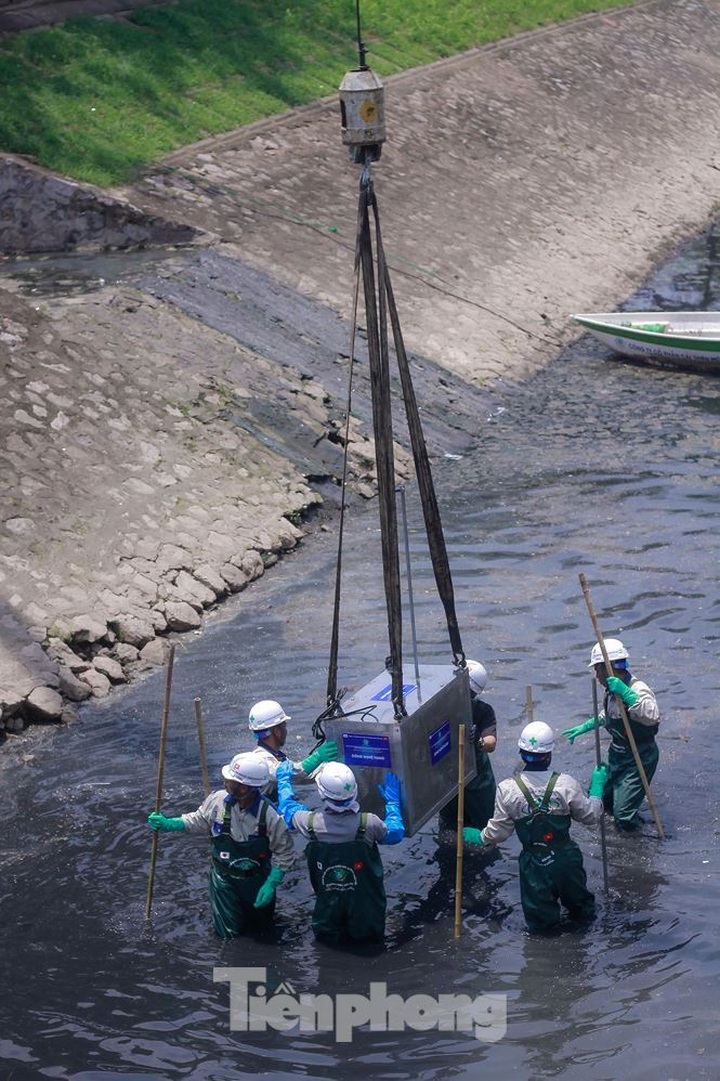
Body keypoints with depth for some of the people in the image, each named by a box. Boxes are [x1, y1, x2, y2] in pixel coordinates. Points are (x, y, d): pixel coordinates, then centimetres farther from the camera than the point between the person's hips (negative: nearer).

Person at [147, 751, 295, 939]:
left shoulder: (269, 815, -28)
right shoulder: (218, 800, -20)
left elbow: (285, 853, -16)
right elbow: (199, 820, 2)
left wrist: (270, 885, -20)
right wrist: (168, 824, -4)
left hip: (256, 879, -2)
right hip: (224, 877, 2)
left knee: (259, 926, 18)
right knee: (229, 933, 8)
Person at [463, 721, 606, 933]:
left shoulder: (507, 789, -17)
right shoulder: (566, 784, -17)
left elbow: (498, 832, -6)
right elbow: (591, 816, -2)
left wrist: (479, 837, 15)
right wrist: (597, 785, 12)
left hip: (534, 863, 0)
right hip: (566, 858, 0)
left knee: (540, 923, 17)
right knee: (581, 909, 23)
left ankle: (545, 919, 2)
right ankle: (581, 910, 8)